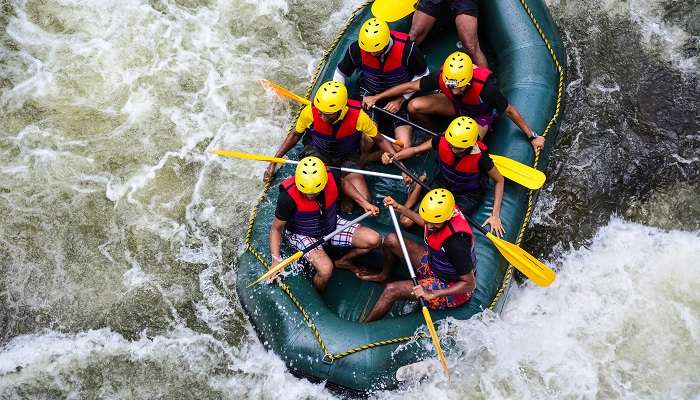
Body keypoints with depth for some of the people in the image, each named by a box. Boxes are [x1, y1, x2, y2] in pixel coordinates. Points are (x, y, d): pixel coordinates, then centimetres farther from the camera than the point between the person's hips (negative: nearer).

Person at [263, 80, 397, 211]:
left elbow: (380, 140, -9)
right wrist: (273, 161, -4)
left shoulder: (358, 116, -25)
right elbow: (295, 135, -2)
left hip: (347, 157, 1)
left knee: (364, 199, -17)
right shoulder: (309, 112, -24)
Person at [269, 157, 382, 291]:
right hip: (303, 234, -5)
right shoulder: (289, 196, -33)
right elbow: (276, 228, -18)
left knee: (374, 240, -7)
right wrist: (275, 259, -26)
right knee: (326, 269, -32)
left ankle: (343, 261, 21)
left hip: (331, 225, 5)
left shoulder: (331, 177, -23)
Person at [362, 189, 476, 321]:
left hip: (453, 288, -8)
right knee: (391, 240, 6)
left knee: (392, 290, -19)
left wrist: (432, 294, -35)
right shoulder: (441, 214, -16)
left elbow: (469, 284, -30)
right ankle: (384, 276, 36)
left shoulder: (456, 241, -39)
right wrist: (399, 207, 10)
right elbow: (425, 223, 12)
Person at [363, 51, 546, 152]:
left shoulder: (485, 87, -40)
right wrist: (376, 97, -15)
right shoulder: (442, 77, -30)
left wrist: (532, 137, -19)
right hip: (456, 105, 4)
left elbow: (509, 110, -27)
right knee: (414, 106, -19)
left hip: (480, 115, -3)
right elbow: (410, 86, -19)